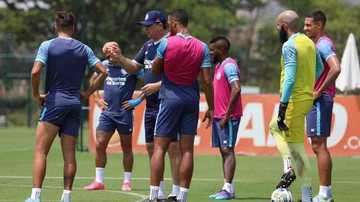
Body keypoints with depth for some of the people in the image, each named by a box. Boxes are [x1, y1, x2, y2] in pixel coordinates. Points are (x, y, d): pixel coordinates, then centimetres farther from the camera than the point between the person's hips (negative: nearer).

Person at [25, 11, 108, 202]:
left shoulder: (48, 45, -3)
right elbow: (103, 72, 5)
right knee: (69, 154, 5)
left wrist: (36, 95, -3)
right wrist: (87, 93, 11)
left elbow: (35, 72, -15)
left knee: (41, 151, -4)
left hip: (54, 101, -4)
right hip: (75, 103, 4)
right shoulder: (83, 49, 8)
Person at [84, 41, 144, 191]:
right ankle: (99, 181, 2)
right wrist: (97, 99, 15)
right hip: (107, 112, 4)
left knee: (126, 148, 5)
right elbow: (93, 80, 26)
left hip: (124, 113, -4)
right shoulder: (104, 65, 8)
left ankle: (127, 182, 13)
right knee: (99, 145, -3)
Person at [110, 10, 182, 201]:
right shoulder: (149, 45, 15)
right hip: (151, 106, 9)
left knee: (172, 146, -8)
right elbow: (134, 67, 21)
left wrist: (158, 85, -21)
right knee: (151, 146, 11)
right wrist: (119, 58, 4)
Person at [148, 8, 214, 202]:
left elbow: (155, 70, 5)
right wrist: (211, 108, 3)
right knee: (187, 149, 5)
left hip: (170, 98, -3)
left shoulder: (166, 43, -7)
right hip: (192, 99, 3)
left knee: (159, 148, -1)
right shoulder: (202, 47, 0)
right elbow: (207, 81, -3)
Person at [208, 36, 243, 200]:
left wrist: (227, 115, -22)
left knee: (227, 150, -12)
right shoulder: (219, 66, 18)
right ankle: (228, 189, 9)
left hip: (229, 117, -10)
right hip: (219, 116, 10)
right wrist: (213, 110, 17)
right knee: (223, 151, 8)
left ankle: (227, 189, -15)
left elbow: (236, 90, -24)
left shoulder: (229, 66, -13)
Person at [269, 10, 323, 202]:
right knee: (274, 127, 23)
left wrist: (282, 107, -24)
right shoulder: (308, 42, 11)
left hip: (294, 100, -9)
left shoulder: (289, 46, -16)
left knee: (297, 147, -5)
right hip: (308, 98, 9)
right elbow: (319, 69, 25)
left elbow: (290, 78, -24)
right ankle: (288, 168, 9)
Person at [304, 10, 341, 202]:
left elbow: (336, 69, -28)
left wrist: (319, 92, -22)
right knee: (318, 146, 11)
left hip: (320, 100, -11)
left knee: (319, 146, -10)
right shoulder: (317, 44, 19)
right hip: (315, 100, 11)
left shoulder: (323, 44, -13)